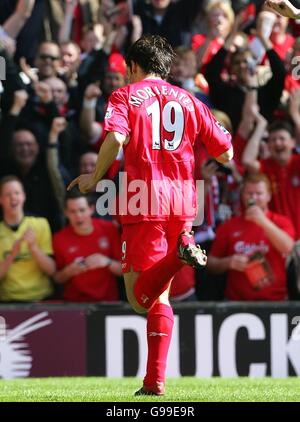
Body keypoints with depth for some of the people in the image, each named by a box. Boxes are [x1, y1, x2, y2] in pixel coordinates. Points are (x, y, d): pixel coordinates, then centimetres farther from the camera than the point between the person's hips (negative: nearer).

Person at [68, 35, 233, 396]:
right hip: (182, 203, 4)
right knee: (159, 295, 13)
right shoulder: (188, 101, 16)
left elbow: (115, 138, -15)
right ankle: (154, 382, 6)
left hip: (143, 202, -4)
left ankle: (180, 252, -31)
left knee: (141, 298, -5)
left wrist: (95, 179, -1)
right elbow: (225, 153, 15)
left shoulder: (125, 96, 5)